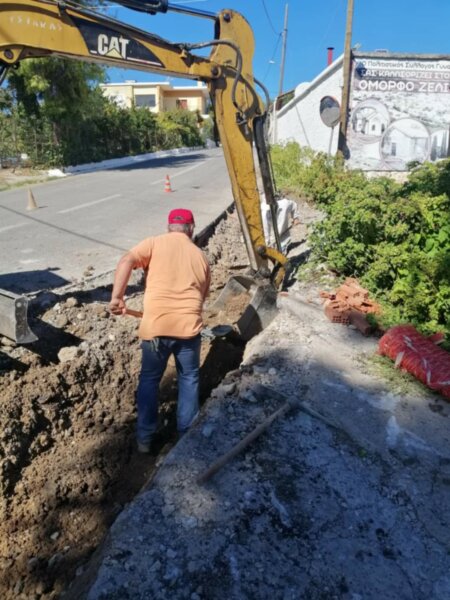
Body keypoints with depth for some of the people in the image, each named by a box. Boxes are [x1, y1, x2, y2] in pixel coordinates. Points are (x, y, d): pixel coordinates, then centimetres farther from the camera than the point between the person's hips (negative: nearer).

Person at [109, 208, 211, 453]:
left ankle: (144, 438, 26)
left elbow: (126, 262, -12)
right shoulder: (200, 256, 13)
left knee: (149, 379, 17)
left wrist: (116, 297, -12)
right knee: (189, 379, 22)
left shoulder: (155, 243, 5)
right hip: (188, 326, 2)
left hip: (155, 326, -1)